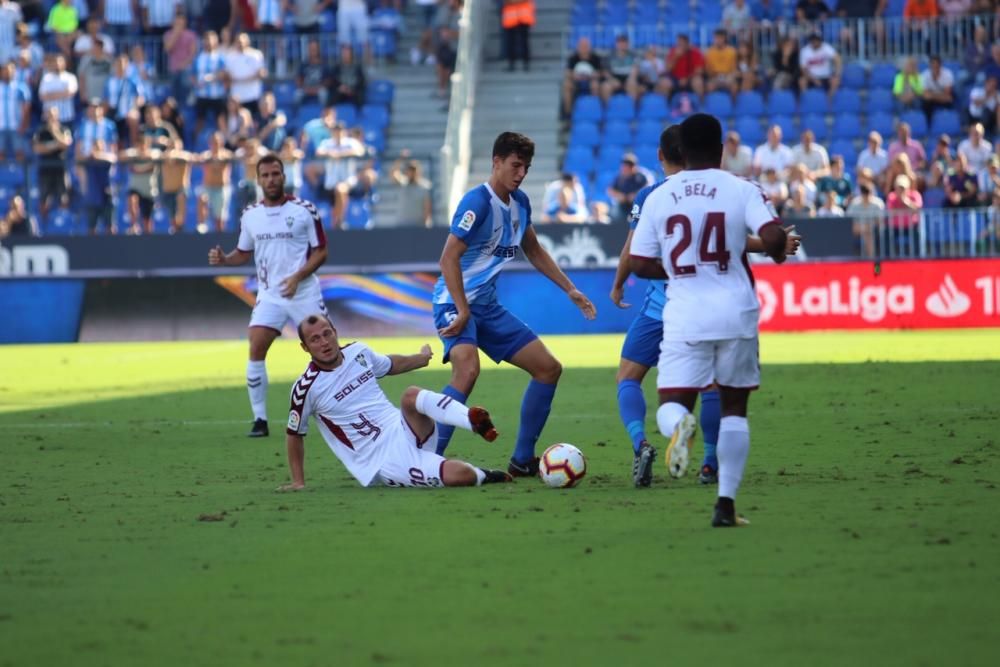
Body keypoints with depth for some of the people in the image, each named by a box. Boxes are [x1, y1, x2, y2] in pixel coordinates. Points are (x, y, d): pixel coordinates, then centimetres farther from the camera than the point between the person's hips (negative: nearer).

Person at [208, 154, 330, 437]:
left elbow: (320, 252, -3)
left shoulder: (304, 210, -5)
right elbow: (244, 253, 18)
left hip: (304, 293, -2)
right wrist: (223, 259, -4)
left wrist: (297, 277, -18)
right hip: (269, 295, 2)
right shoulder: (250, 216, 5)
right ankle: (260, 419, -3)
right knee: (255, 351, -12)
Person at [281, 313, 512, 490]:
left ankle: (475, 422, -37)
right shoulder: (306, 387, -10)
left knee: (411, 396, -30)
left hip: (402, 430, 5)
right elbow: (294, 434, 4)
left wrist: (423, 357, 45)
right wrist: (298, 482, 5)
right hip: (382, 462, -5)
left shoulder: (358, 352, 6)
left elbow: (393, 365, 29)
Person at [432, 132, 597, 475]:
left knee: (549, 368, 9)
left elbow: (533, 251, 25)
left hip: (488, 305, 9)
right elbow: (449, 258, -24)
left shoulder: (519, 202, 8)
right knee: (467, 370, -34)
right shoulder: (478, 201, -18)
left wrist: (570, 289, 21)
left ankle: (522, 461, 16)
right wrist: (462, 312, -26)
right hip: (455, 303, -9)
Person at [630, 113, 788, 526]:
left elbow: (639, 264, 6)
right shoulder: (742, 190, -2)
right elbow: (773, 236, -16)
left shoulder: (658, 197, 5)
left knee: (671, 406, 2)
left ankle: (679, 424, -36)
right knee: (734, 408, 14)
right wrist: (776, 252, 7)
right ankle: (726, 503, 7)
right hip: (736, 314, 0)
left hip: (684, 318, 0)